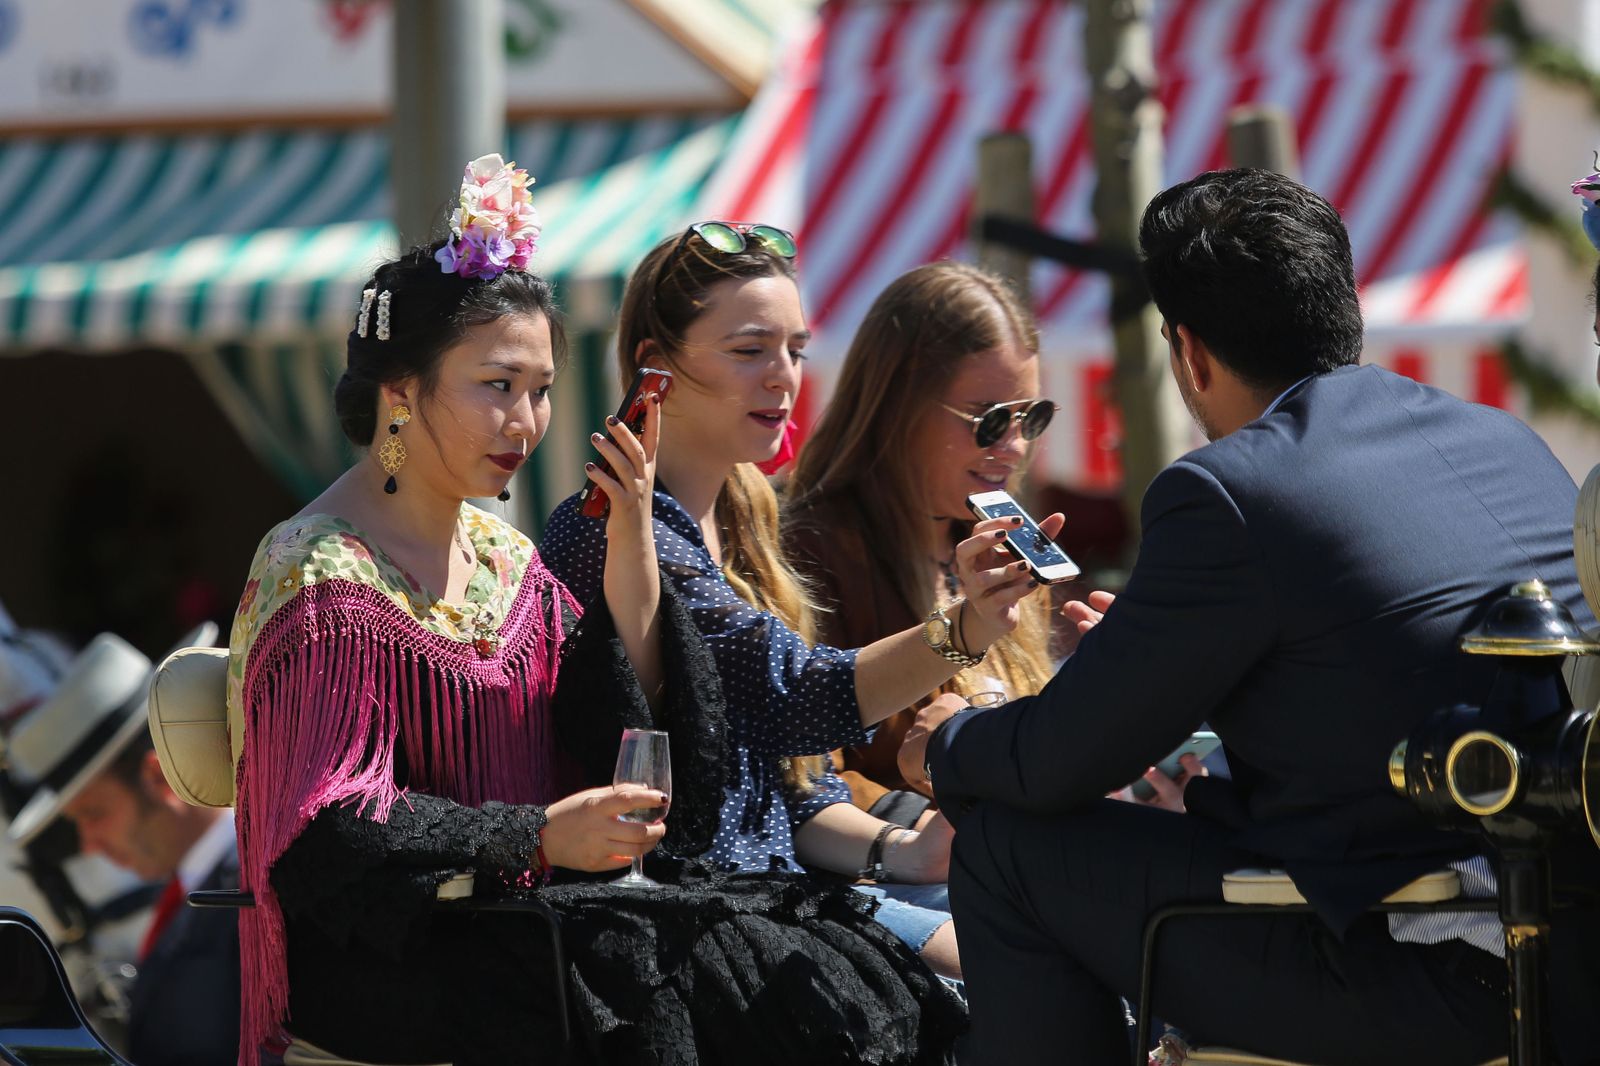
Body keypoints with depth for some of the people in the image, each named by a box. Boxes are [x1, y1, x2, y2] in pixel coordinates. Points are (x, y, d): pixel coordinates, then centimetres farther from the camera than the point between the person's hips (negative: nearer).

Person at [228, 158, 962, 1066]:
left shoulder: (502, 555, 16)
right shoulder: (324, 580, -9)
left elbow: (613, 751, 8)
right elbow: (327, 829, -17)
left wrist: (634, 558, 0)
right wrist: (539, 836, -23)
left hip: (519, 910, 8)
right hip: (379, 952, -7)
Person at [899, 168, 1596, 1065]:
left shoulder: (1232, 492, -11)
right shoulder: (1510, 443, 12)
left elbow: (1058, 762, -2)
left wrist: (945, 747, 21)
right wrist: (1162, 648, 37)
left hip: (1431, 983, -8)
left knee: (1007, 847, 7)